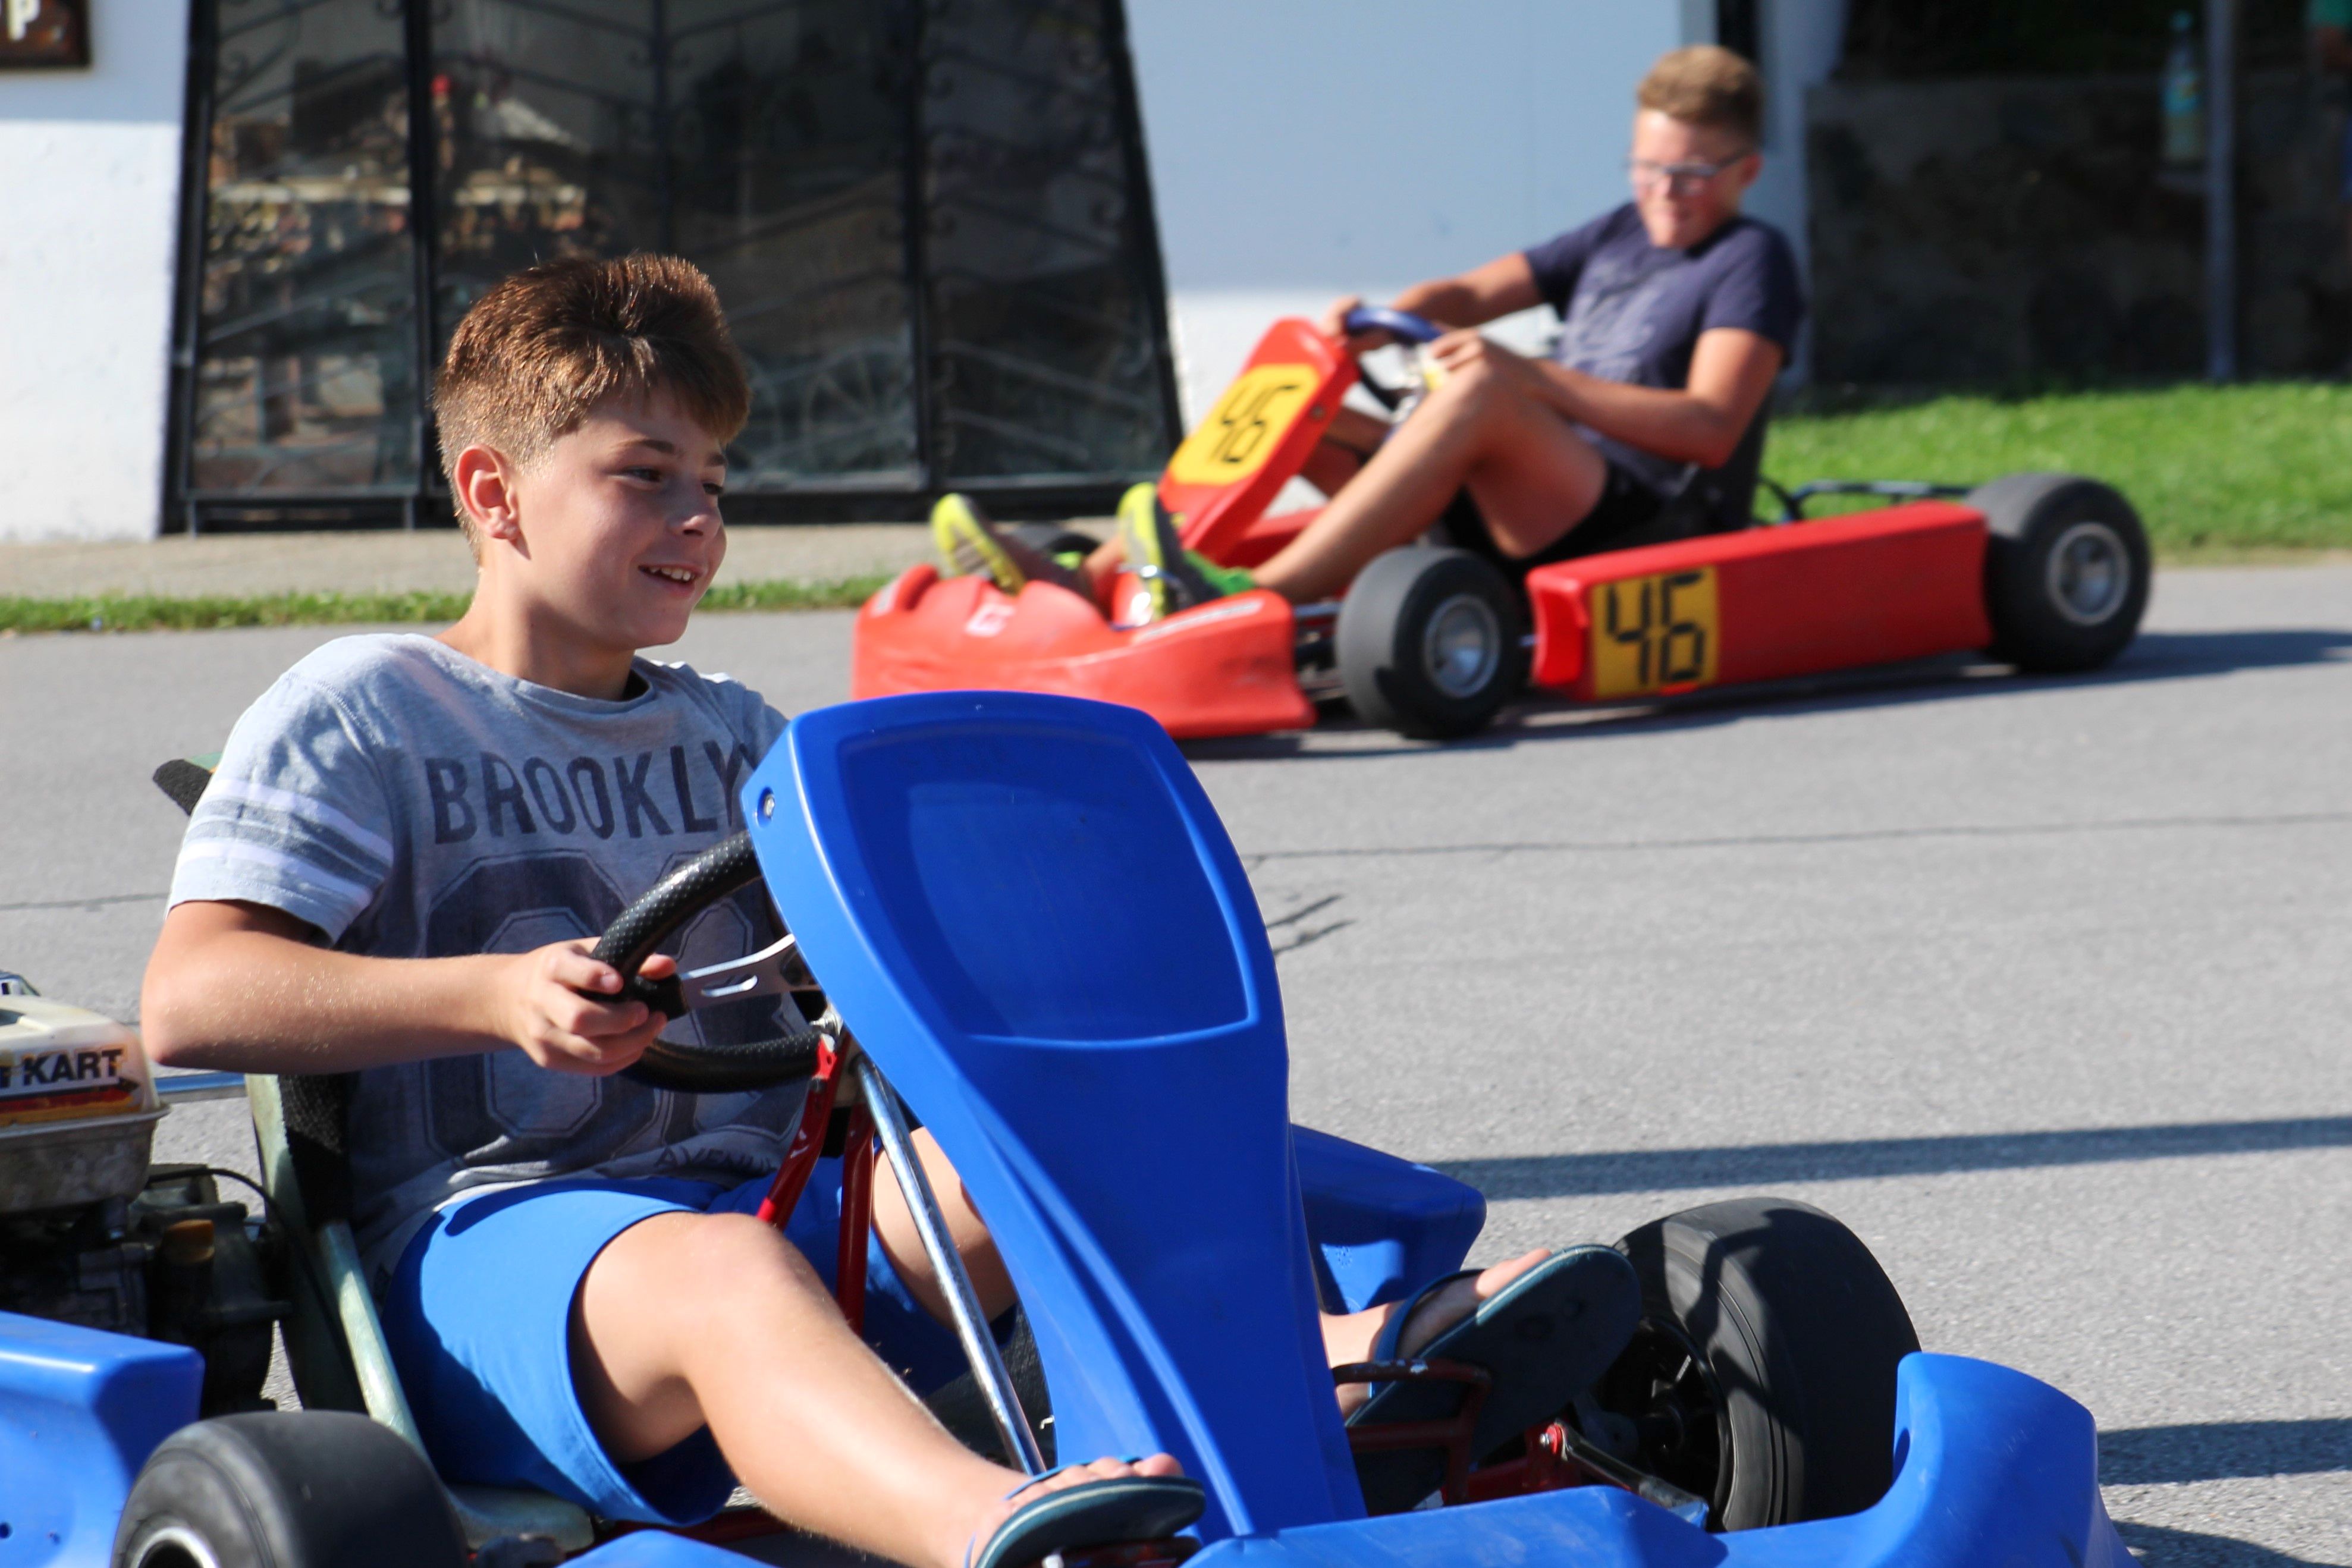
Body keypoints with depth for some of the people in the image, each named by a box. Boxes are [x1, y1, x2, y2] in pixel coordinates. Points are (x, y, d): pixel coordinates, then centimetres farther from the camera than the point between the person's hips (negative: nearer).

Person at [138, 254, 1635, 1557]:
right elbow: (190, 999, -8)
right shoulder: (362, 714, 5)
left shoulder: (731, 735, 24)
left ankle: (1340, 1356, -49)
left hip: (765, 1196, 6)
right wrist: (496, 997, -22)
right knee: (717, 1275, -39)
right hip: (487, 1239, -6)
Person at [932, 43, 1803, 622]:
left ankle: (1250, 601, -45)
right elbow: (1469, 294, 16)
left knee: (1479, 389, -35)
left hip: (1651, 528, -8)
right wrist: (1379, 324, -8)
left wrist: (1534, 377, -23)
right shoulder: (1616, 238, 23)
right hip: (1535, 518, 8)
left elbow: (1712, 427, -15)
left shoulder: (1751, 261, 1)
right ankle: (1085, 583, -15)